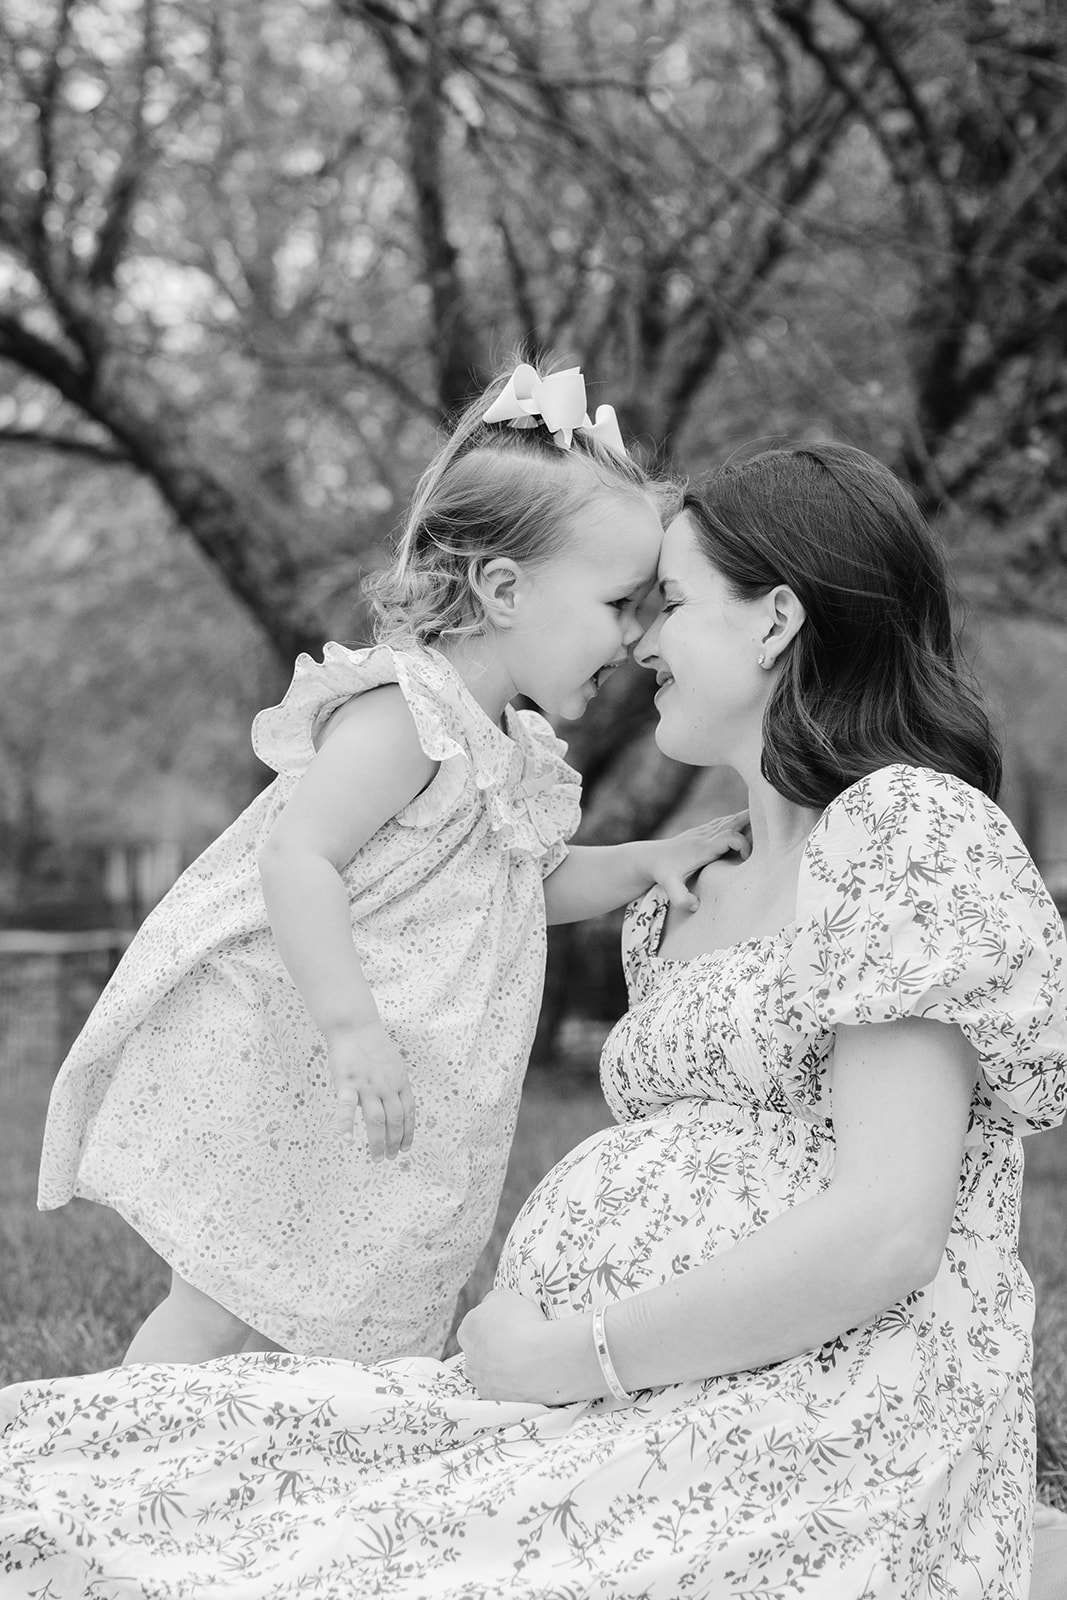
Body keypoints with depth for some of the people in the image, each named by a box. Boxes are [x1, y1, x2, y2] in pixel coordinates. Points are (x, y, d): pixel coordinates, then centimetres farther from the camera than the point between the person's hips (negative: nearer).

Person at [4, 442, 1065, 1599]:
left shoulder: (912, 823, -7)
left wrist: (573, 1354, -12)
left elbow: (886, 1232, -17)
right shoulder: (699, 902, 20)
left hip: (808, 1450, -8)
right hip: (638, 1413, 8)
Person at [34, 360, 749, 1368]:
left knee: (302, 1321, 12)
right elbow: (297, 860, -26)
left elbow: (534, 885, 25)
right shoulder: (406, 711, -19)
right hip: (276, 1071, -9)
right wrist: (353, 1027, -31)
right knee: (215, 1317, -4)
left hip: (386, 1097, 10)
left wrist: (647, 861, 8)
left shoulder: (507, 745, 12)